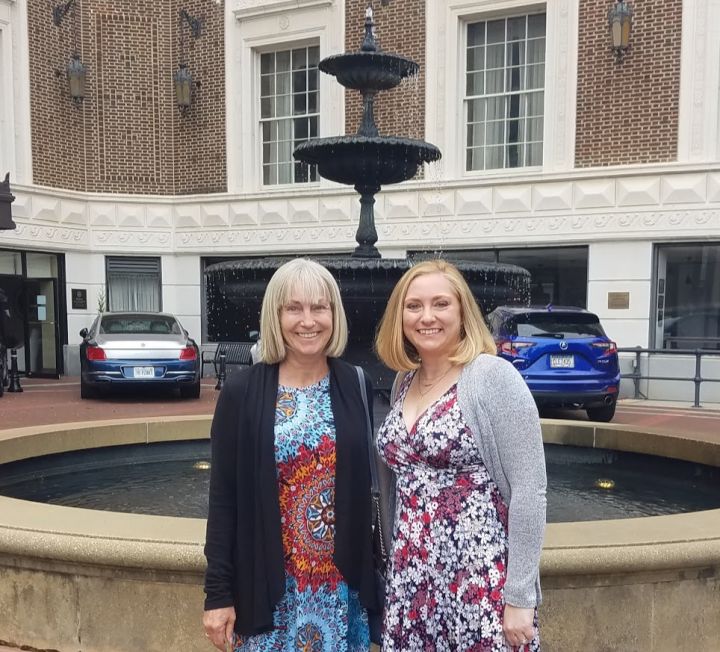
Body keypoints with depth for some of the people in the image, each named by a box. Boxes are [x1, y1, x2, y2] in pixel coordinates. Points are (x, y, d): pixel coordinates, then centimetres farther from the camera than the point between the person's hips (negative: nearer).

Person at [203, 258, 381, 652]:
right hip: (267, 587, -1)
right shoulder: (242, 392, -7)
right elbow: (223, 499, -4)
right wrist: (218, 592, -5)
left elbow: (369, 486, 3)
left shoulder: (357, 387, -3)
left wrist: (378, 572, 5)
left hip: (343, 584, 2)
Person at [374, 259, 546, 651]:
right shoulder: (403, 382, 6)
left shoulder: (494, 376, -13)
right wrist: (397, 567, 14)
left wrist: (520, 596, -14)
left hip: (480, 584, -6)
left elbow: (529, 490, -14)